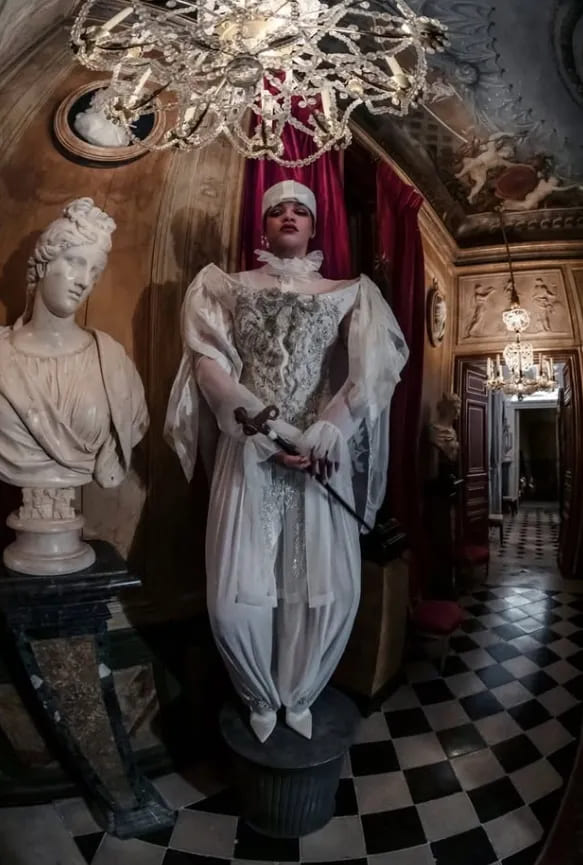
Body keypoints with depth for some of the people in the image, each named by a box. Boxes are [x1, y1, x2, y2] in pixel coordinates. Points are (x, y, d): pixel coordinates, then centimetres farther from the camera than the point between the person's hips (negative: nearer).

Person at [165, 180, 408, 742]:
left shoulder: (349, 294, 14)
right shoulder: (228, 288, 13)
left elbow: (377, 364, -2)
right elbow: (208, 362, -1)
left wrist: (331, 426, -19)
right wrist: (264, 426, -14)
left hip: (321, 453, 1)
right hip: (248, 452, 0)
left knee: (331, 590, -1)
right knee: (236, 595, -4)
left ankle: (297, 696, 28)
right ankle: (261, 697, 27)